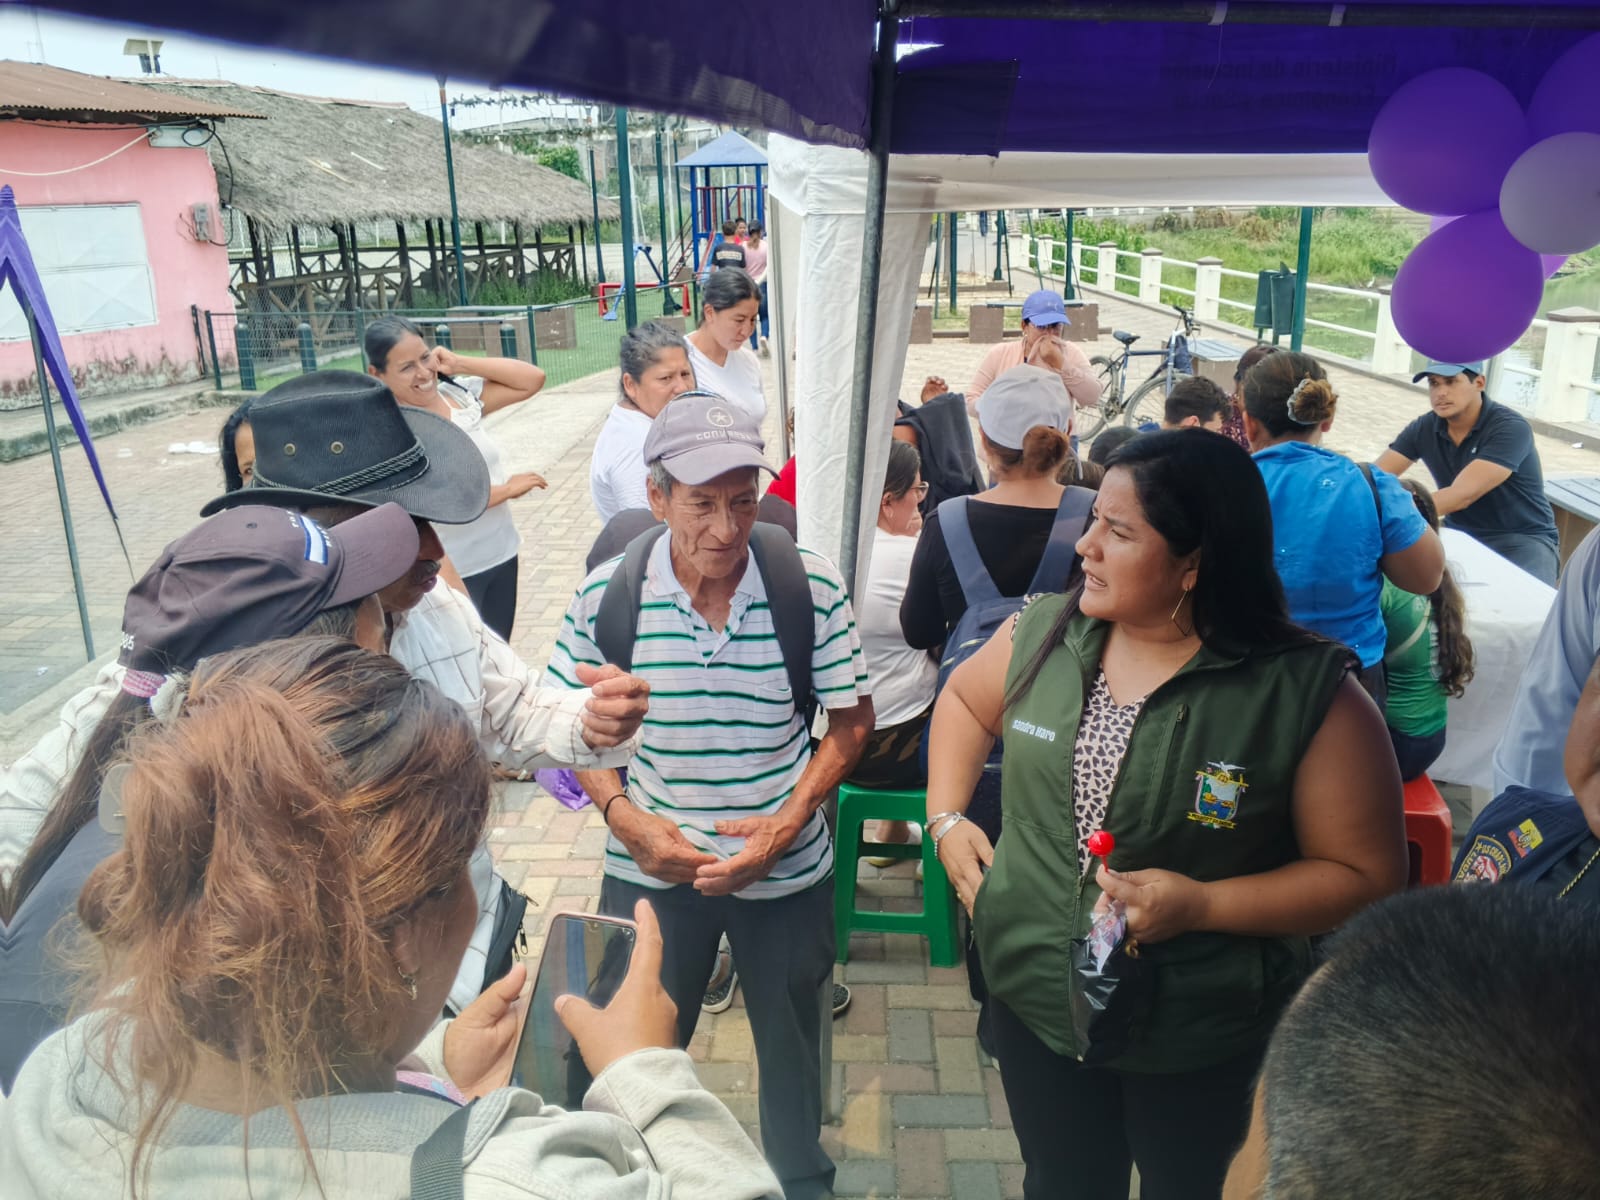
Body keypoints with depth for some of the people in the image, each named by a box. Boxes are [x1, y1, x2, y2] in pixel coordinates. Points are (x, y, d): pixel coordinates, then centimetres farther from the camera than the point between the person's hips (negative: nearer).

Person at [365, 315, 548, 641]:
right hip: (450, 572, -6)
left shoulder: (459, 394, -1)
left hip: (500, 553, 6)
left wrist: (459, 363, -6)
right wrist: (508, 489, -14)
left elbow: (532, 380, 1)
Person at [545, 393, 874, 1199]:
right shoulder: (605, 595, -13)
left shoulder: (813, 589, -15)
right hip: (651, 867, 0)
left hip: (787, 868, 0)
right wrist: (623, 815, -17)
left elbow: (850, 720, -6)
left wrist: (789, 821, -17)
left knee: (790, 1039, 22)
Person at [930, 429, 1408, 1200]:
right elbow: (965, 698, 13)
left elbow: (1367, 876, -14)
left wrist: (1202, 905, -25)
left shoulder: (1310, 693, -20)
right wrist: (947, 820, 1)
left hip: (1202, 1041, -3)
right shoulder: (1044, 632, -8)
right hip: (1032, 997, 3)